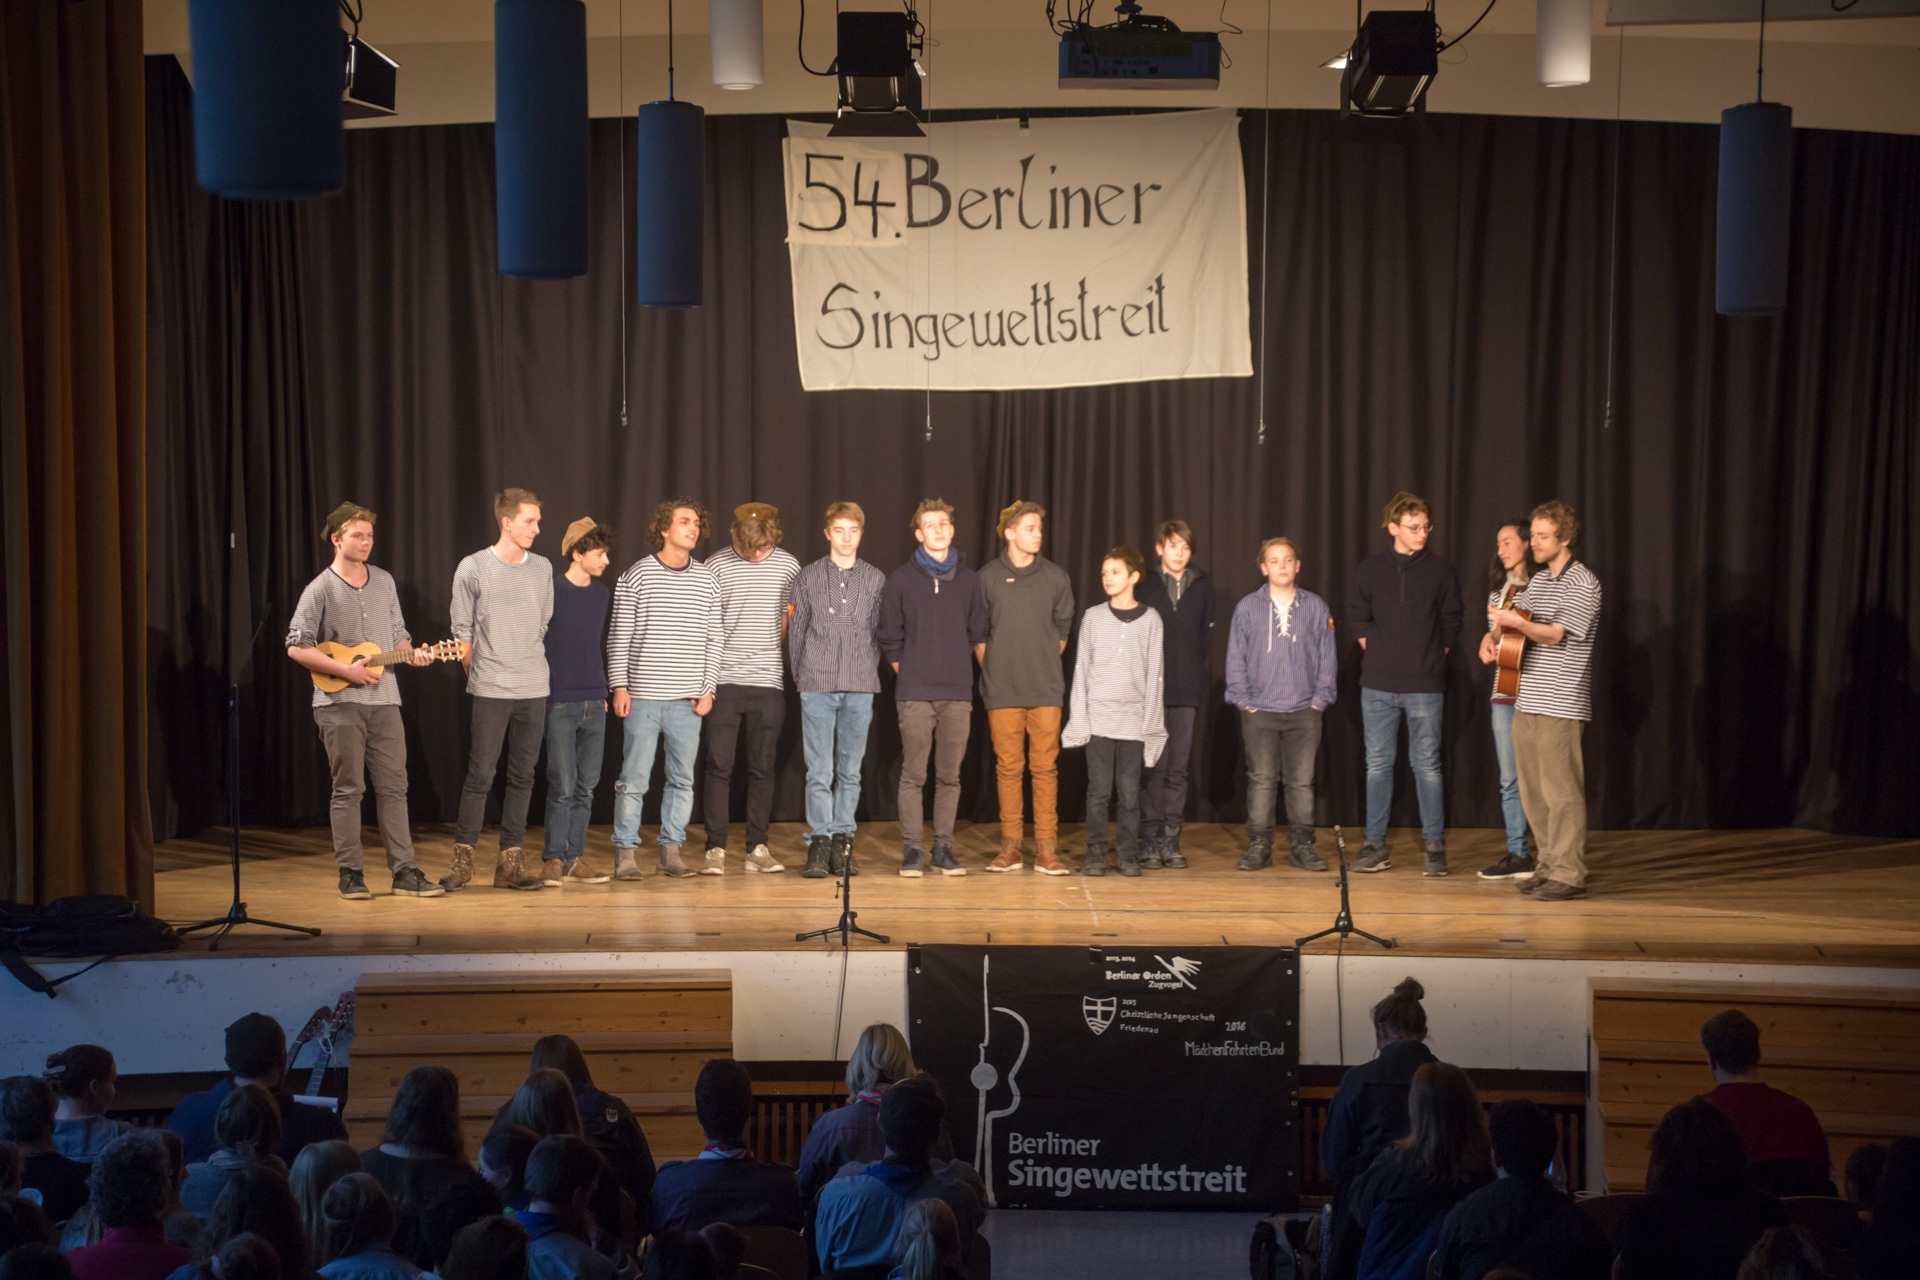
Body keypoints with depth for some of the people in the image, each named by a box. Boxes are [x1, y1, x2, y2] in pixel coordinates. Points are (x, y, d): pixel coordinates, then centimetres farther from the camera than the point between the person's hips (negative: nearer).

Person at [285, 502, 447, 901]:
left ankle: (404, 871, 4)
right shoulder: (321, 589, -4)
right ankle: (350, 874, 5)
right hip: (339, 703, -5)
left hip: (384, 700, 5)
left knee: (393, 786, 2)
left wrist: (411, 653, -2)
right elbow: (296, 647, -8)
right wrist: (346, 670, -15)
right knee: (348, 788, -1)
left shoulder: (384, 581, 13)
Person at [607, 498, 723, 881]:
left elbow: (713, 639, 11)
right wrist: (619, 686, -5)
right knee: (634, 778, -2)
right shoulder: (636, 577, -1)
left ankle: (671, 850, 15)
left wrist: (708, 688, 4)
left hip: (688, 700, 3)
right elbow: (619, 636, 1)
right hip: (644, 696, -3)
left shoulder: (707, 581, 9)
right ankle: (626, 851, 6)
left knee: (682, 778, 6)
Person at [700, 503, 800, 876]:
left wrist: (770, 652, 9)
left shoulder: (788, 566, 4)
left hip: (769, 681, 2)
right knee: (719, 765, -2)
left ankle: (758, 848, 12)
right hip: (724, 680, -2)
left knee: (762, 766, 5)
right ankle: (715, 849, 2)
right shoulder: (715, 566, -1)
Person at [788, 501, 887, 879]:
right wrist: (804, 677, 7)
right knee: (819, 770, -5)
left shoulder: (876, 580, 8)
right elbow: (796, 631, 10)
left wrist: (866, 674, 6)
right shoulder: (808, 578, 6)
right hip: (817, 688, -1)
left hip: (860, 687, 1)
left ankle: (842, 842, 11)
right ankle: (818, 846, -4)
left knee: (850, 770, 5)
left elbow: (880, 634, 10)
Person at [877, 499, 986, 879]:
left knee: (949, 775, 3)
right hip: (914, 695, -2)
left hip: (958, 695, 2)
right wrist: (908, 676, 5)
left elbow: (978, 634, 15)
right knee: (913, 774, -2)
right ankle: (912, 848, 3)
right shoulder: (900, 580, 4)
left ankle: (944, 848, 9)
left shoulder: (968, 580, 9)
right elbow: (890, 640, 8)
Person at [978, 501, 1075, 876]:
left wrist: (1045, 668, 10)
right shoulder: (987, 577, 3)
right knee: (1008, 767, 2)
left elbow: (1063, 629, 14)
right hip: (1002, 690, -1)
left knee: (1045, 767, -1)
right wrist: (993, 672, 7)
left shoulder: (1056, 577, 6)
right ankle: (1011, 847, 8)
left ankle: (1046, 849, 2)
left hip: (1045, 689, 1)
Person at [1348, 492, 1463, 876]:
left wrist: (1435, 654, 5)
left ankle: (1435, 845, 6)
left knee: (1427, 765, 0)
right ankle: (1375, 844, 12)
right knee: (1378, 764, 5)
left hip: (1425, 685, -2)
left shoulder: (1440, 571, 1)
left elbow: (1452, 621, 9)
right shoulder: (1369, 569, 5)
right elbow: (1356, 617, 13)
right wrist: (1374, 651, 7)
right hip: (1378, 685, 2)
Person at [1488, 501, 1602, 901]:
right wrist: (1492, 636, 6)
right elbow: (1511, 618, 27)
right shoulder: (1537, 581, 17)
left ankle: (1569, 874, -4)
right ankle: (1549, 865, 19)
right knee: (1532, 789, 10)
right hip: (1527, 701, 8)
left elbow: (1555, 635, -18)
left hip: (1561, 705, -8)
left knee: (1561, 790, -7)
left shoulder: (1582, 583, -9)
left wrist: (1517, 623, -32)